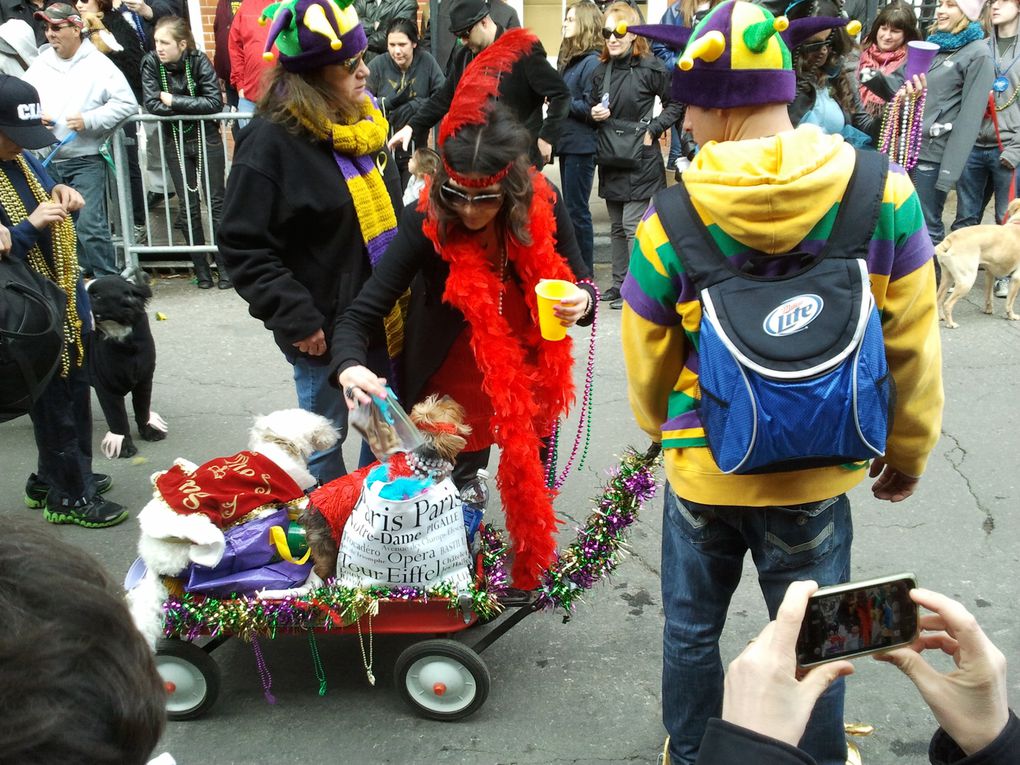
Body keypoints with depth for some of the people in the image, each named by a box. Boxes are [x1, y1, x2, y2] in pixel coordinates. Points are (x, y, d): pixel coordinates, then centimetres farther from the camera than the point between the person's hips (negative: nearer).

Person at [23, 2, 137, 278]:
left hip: (86, 161, -5)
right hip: (47, 161, 5)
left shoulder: (99, 64, -3)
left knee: (90, 224, -11)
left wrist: (89, 120, -16)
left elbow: (126, 103, -8)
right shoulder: (40, 64, 10)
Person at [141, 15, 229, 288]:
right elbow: (152, 105, -16)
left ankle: (224, 265, 7)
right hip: (175, 142, 2)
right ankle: (201, 268, 13)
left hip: (206, 139, -2)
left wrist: (174, 101, -21)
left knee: (215, 202, 1)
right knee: (188, 206, 5)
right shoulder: (151, 63, -9)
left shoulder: (199, 61, -14)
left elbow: (215, 103, -23)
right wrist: (194, 107, -19)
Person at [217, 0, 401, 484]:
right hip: (325, 327, -7)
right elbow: (242, 246, -16)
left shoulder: (362, 123, 7)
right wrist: (295, 318, -21)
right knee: (324, 441, 9)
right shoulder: (271, 142, -16)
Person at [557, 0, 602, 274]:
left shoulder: (592, 62, -14)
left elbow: (590, 108, -18)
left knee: (577, 210, -3)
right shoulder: (569, 58, 14)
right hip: (568, 143, 9)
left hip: (581, 147, -9)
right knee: (571, 207, 14)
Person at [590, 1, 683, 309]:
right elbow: (592, 109, 17)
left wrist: (652, 130, -12)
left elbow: (676, 104, -4)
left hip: (640, 159, -6)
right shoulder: (601, 70, 7)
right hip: (610, 159, 6)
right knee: (616, 226, 13)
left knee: (632, 225, -6)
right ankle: (619, 282, 23)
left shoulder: (650, 68, -10)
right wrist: (595, 114, -5)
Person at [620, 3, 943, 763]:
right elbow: (912, 344, -6)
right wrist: (908, 449, 11)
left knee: (691, 629, 22)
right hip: (819, 473, 1)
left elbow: (646, 358, -4)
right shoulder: (884, 194, -15)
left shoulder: (671, 221, -18)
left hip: (703, 469, 0)